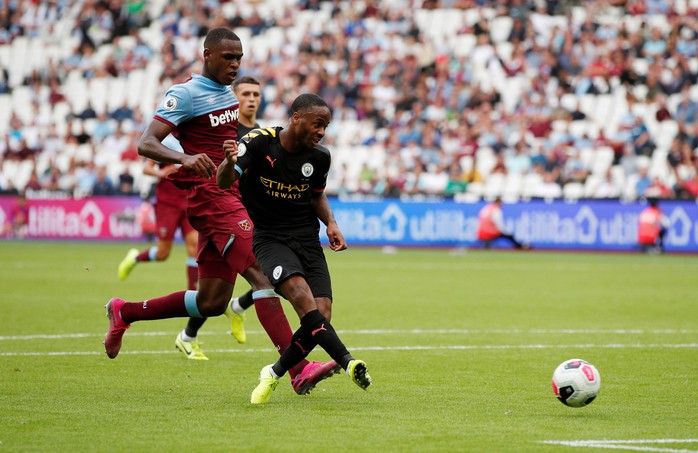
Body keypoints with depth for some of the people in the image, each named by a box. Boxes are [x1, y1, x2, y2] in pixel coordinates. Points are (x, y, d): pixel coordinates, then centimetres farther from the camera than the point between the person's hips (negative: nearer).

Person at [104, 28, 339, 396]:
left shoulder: (227, 93, 18)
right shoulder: (186, 94, -8)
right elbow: (145, 144, -17)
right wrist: (185, 158, -35)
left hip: (232, 197, 9)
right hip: (210, 197, -9)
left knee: (211, 303, 9)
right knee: (262, 275, -21)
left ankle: (124, 313, 26)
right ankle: (298, 370, -27)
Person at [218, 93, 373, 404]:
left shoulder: (319, 157, 1)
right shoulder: (259, 142, -11)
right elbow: (223, 183, -19)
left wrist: (331, 223, 1)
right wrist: (229, 162, -42)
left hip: (308, 239, 4)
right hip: (269, 238, -4)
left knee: (321, 314, -12)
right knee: (301, 294, -31)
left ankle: (274, 374, 8)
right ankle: (347, 362, -38)